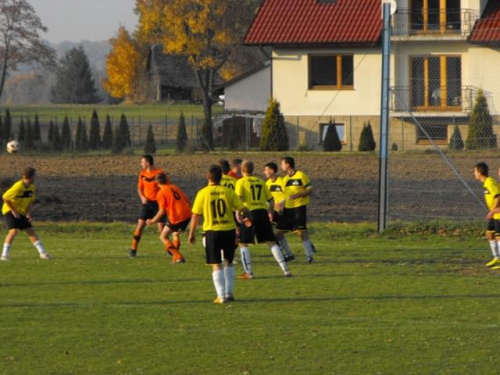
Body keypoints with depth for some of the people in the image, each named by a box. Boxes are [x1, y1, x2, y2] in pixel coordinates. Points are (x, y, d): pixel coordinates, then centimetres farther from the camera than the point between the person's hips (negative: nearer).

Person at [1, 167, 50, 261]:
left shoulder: (31, 187, 0)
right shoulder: (18, 186, -24)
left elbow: (30, 201, 12)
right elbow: (5, 198, -22)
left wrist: (28, 213, -3)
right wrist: (13, 210, -19)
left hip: (22, 212, 7)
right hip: (10, 210, -7)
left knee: (31, 231, 2)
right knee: (14, 231, -22)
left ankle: (42, 253, 5)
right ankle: (4, 255, -15)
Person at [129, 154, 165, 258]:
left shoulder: (159, 173, -11)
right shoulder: (142, 174, 4)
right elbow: (140, 188, 13)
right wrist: (142, 197, -6)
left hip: (158, 203, -3)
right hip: (147, 203, 3)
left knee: (161, 227, -2)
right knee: (140, 225, -5)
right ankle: (133, 249, -1)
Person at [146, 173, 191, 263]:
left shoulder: (161, 193, -3)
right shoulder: (175, 188, 16)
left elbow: (162, 211, -8)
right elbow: (187, 201, 17)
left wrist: (153, 221, 3)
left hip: (176, 218, -7)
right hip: (187, 215, 7)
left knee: (163, 237, 7)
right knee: (175, 234, 29)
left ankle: (178, 257, -4)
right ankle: (175, 257, 26)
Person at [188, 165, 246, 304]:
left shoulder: (203, 193, -6)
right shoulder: (228, 192, -1)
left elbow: (195, 215, -4)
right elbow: (241, 209, -1)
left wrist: (191, 233, 6)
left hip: (212, 231, -2)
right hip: (229, 230, 2)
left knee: (216, 264, 3)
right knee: (228, 262, 18)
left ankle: (221, 295, -3)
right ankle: (229, 293, 17)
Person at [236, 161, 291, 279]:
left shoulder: (241, 182, 3)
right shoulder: (261, 182, 16)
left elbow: (238, 198, -13)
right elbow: (271, 199, 17)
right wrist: (271, 213, 29)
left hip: (250, 213, -4)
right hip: (263, 212, 4)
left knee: (243, 243, 8)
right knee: (271, 242, 9)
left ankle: (248, 272, 0)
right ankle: (285, 269, 3)